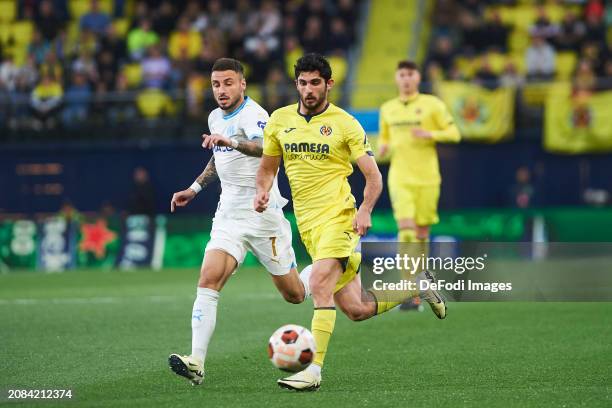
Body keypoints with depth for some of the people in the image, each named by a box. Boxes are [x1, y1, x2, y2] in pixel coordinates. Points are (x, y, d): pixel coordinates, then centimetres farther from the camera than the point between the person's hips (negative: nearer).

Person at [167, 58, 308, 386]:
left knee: (294, 295, 5)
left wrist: (230, 141, -56)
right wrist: (195, 188, 26)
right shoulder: (215, 118, 11)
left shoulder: (252, 114, -15)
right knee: (208, 280, -16)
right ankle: (196, 362, -25)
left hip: (263, 215, -6)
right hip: (228, 214, 6)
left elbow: (264, 147, -39)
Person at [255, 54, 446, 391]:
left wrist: (365, 211, -18)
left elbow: (373, 176, -2)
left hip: (337, 216, -5)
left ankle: (313, 370, -26)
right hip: (307, 223, 5)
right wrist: (263, 192, -1)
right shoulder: (280, 120, 9)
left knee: (319, 284, -26)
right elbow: (268, 166, 21)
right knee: (356, 310, 5)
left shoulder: (344, 124, -2)